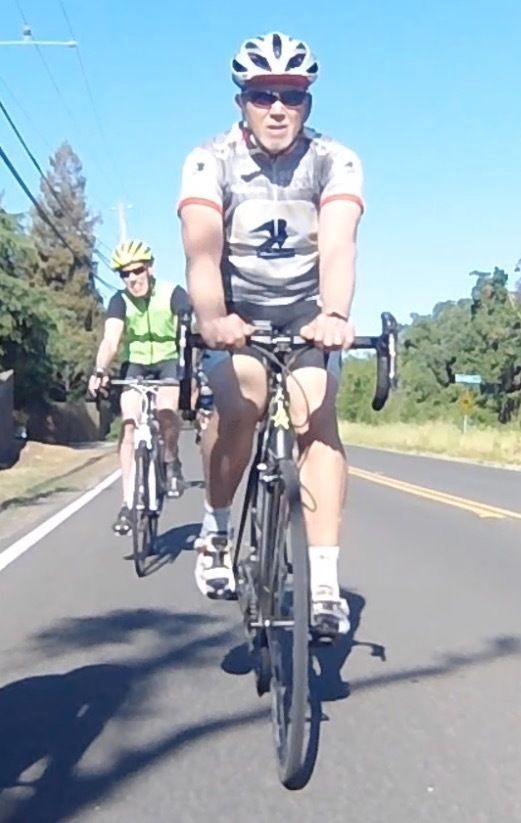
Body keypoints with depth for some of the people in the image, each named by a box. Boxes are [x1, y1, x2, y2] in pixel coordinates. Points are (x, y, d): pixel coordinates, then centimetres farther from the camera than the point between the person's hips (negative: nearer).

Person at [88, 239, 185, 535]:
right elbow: (110, 341, -25)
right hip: (136, 366, 2)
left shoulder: (172, 294, -17)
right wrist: (100, 371, -44)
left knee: (165, 411, -30)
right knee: (129, 427, -14)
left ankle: (172, 462, 0)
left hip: (169, 362, -2)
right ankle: (129, 502, -7)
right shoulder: (120, 300, -12)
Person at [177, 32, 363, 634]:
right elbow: (202, 247, -32)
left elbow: (338, 245, -31)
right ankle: (216, 528, 1)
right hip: (236, 311, 0)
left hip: (308, 311, 0)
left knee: (316, 418, -21)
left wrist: (335, 316, -51)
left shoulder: (334, 162, -16)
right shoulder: (210, 162, -17)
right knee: (240, 406, -26)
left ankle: (324, 582, -21)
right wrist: (212, 318, -51)